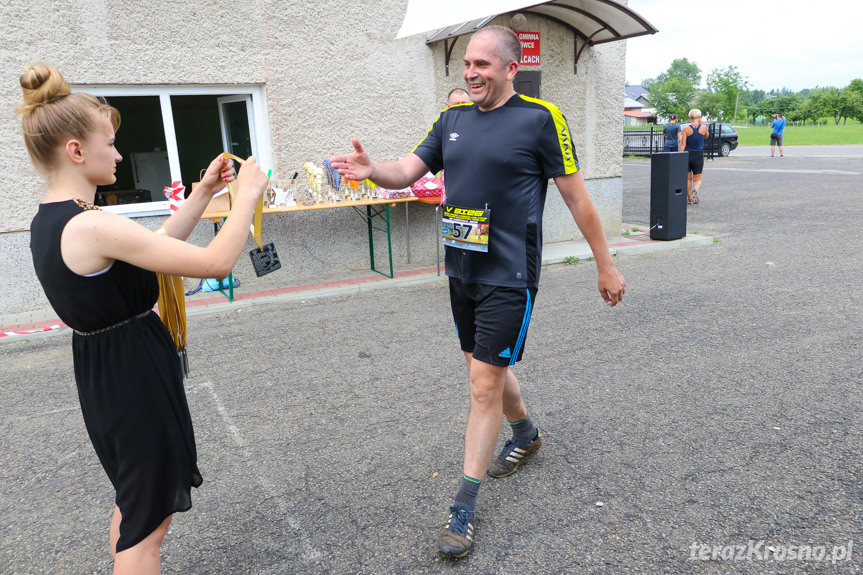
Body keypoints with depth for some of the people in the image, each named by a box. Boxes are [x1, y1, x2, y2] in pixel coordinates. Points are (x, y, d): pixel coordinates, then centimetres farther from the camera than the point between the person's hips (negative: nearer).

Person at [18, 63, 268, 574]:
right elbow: (217, 263, -27)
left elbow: (158, 246, 12)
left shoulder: (48, 222, 4)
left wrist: (203, 194, 8)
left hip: (105, 377, 10)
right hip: (136, 380, -10)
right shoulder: (92, 227, -26)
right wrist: (247, 195, -15)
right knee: (149, 522, 7)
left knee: (134, 504, 28)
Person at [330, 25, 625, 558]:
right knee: (488, 369, 20)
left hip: (509, 276, -6)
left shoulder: (540, 118, -8)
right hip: (462, 270, 6)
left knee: (485, 385, -4)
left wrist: (606, 265, -1)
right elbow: (408, 170, 4)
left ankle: (464, 507, 9)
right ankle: (526, 435, 48)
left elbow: (577, 195, -5)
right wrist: (372, 169, -19)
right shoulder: (453, 118, 10)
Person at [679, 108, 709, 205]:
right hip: (699, 155, 0)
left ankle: (689, 198, 19)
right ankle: (695, 190, -24)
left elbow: (683, 144, -12)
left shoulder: (686, 129, -7)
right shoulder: (703, 128, -2)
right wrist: (701, 123, 16)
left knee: (688, 178, 15)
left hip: (687, 154, 0)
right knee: (697, 179, 8)